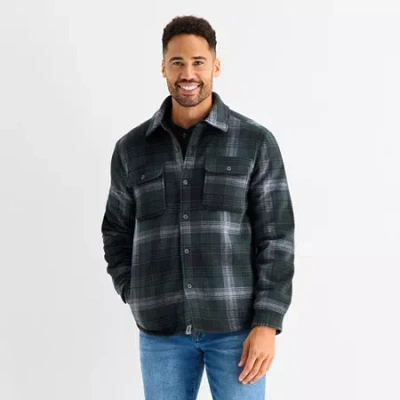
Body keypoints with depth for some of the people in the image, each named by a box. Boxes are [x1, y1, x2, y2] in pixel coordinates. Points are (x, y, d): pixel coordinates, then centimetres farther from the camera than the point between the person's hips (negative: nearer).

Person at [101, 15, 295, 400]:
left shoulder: (256, 142, -2)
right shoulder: (131, 148, 5)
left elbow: (276, 239, -4)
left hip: (236, 323, -2)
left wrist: (267, 324, -10)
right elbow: (117, 234, 15)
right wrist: (139, 300, 3)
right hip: (161, 329, 2)